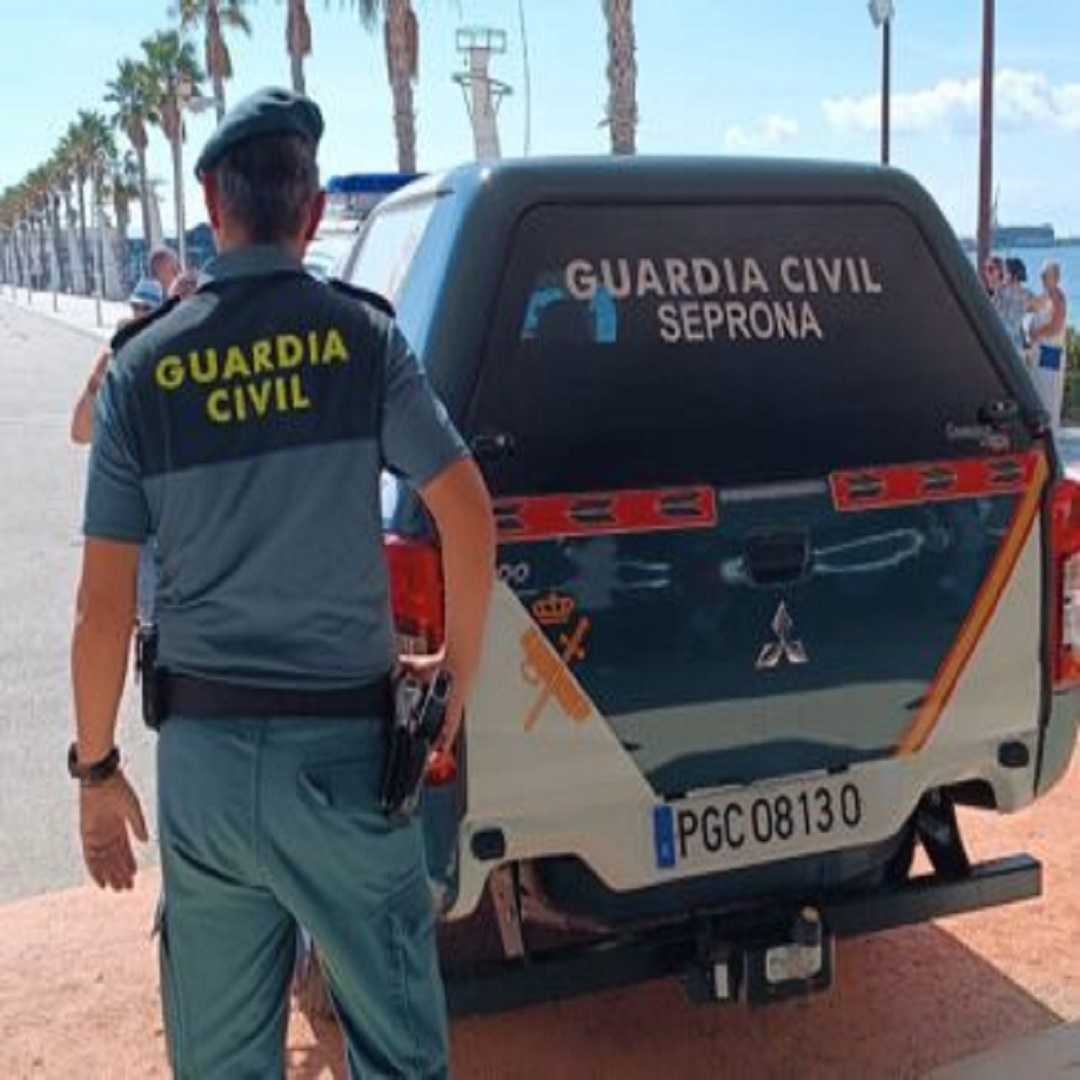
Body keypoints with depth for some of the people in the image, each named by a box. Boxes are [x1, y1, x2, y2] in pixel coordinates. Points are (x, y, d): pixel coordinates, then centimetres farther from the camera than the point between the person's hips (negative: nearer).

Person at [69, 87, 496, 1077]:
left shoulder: (145, 362, -2)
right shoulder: (360, 335, -6)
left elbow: (104, 603, -3)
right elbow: (468, 516, -10)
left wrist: (97, 768, 8)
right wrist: (460, 671, 5)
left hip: (204, 747, 2)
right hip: (345, 744, -2)